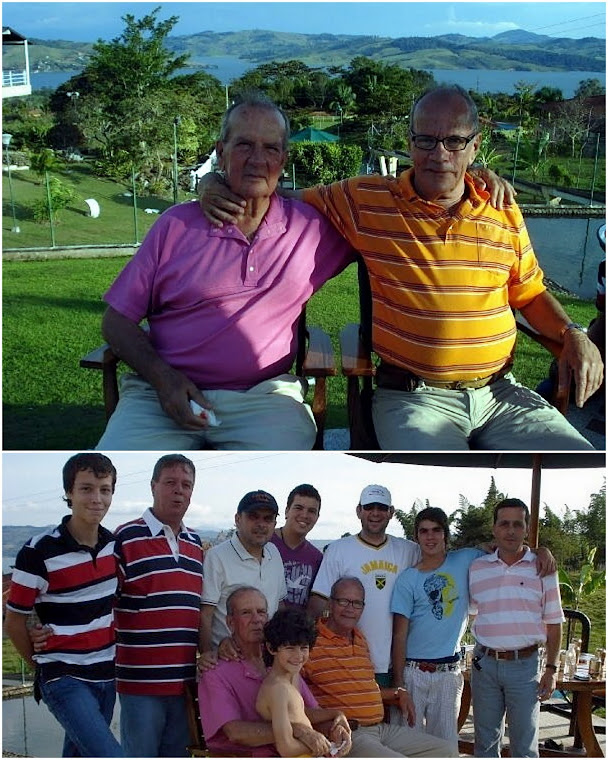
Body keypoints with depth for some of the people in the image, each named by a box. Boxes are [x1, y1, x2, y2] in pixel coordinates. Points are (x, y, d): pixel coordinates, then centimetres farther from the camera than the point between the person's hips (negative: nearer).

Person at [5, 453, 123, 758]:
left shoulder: (115, 545, 3)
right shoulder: (39, 551, -15)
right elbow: (14, 622, -5)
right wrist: (43, 667, 6)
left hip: (106, 676, 6)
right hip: (65, 679, -6)